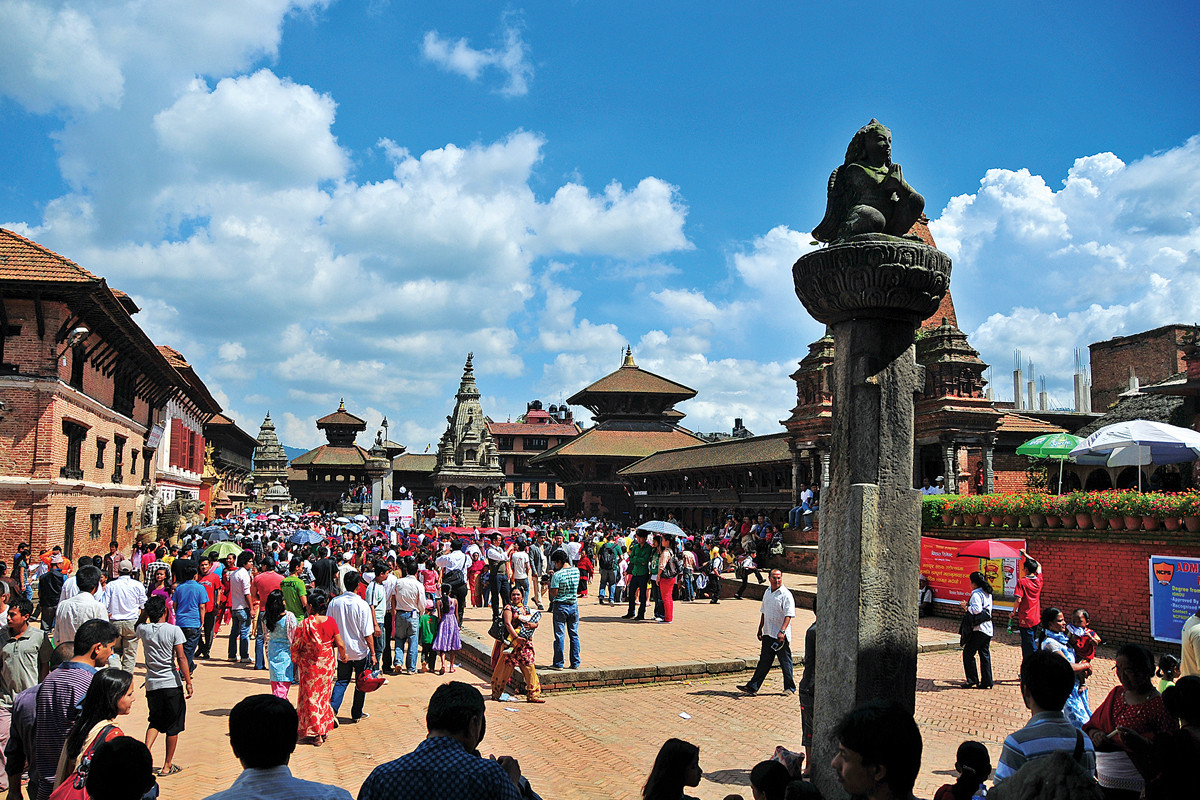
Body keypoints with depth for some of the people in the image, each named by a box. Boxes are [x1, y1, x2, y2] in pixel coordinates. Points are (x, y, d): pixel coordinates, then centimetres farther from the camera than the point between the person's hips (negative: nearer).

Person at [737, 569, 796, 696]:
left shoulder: (786, 594, -12)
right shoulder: (767, 592, 11)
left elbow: (789, 615, -19)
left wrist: (782, 631, -29)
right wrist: (760, 629, 19)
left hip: (781, 636, -6)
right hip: (768, 634, 6)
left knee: (785, 662, 5)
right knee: (764, 661, 10)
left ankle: (789, 688, 20)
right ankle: (752, 687, 10)